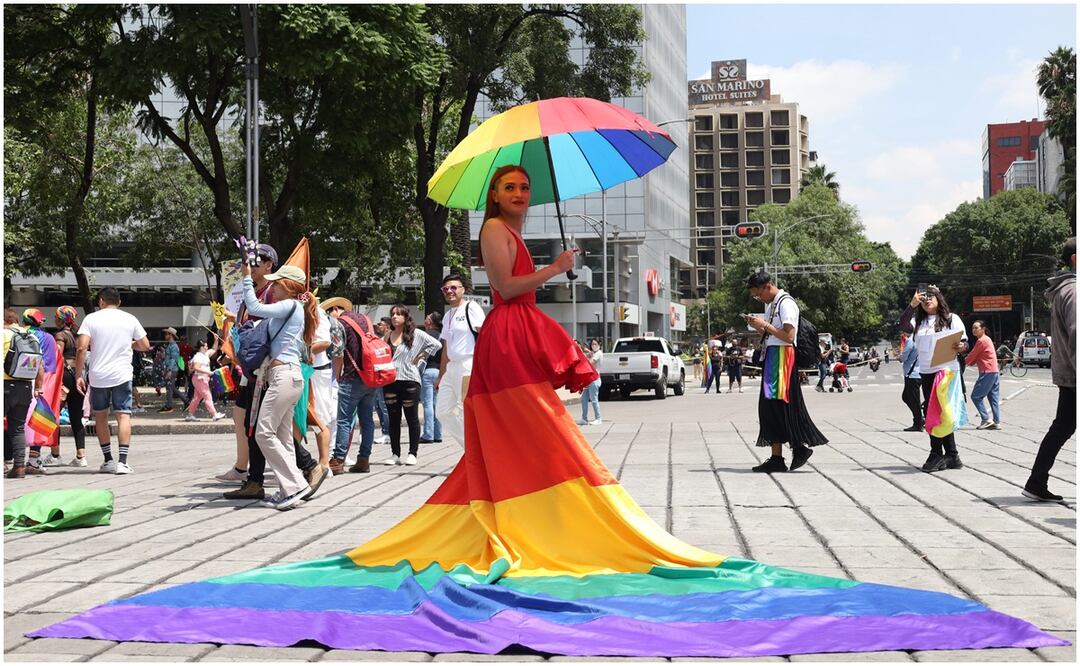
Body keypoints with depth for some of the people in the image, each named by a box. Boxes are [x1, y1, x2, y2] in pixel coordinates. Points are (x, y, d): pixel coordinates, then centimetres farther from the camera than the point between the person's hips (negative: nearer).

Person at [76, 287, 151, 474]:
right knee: (123, 415, -2)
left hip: (98, 376, 0)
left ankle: (108, 460, 18)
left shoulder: (91, 318, 0)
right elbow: (145, 345, 8)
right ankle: (122, 462, -13)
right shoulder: (130, 319, 5)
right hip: (122, 375, 0)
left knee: (100, 416, 15)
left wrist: (78, 375, -5)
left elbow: (82, 348, -9)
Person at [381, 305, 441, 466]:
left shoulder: (415, 334, -1)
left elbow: (436, 344, -5)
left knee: (412, 418, 2)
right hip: (390, 381, 4)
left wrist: (420, 357, -4)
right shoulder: (388, 336, 11)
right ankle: (395, 454, 13)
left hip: (409, 381, -4)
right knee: (393, 419, 7)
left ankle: (412, 454, 8)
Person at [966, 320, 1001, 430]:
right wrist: (969, 362, 6)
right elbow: (976, 357, 18)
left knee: (976, 396, -4)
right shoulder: (987, 339, 19)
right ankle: (997, 422, 6)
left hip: (987, 372, -10)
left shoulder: (981, 341, -12)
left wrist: (963, 362, 7)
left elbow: (972, 355, -7)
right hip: (995, 372, 10)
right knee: (994, 398, 8)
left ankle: (986, 420, -8)